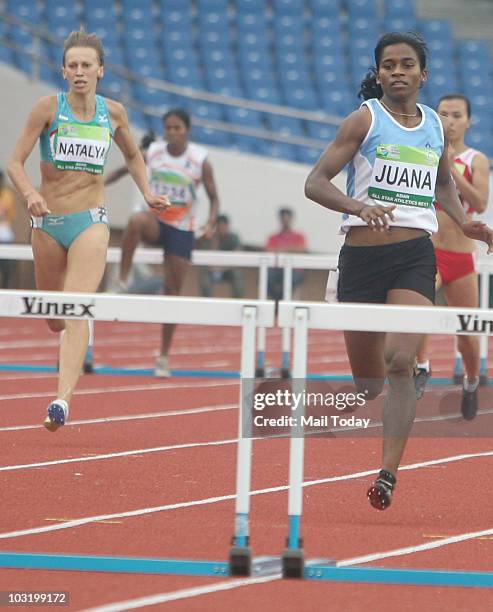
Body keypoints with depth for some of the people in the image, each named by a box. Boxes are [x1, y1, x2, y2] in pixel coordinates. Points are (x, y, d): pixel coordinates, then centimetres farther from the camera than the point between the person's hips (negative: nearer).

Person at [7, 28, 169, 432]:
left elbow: (133, 156, 21)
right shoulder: (49, 108, -5)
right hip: (48, 220, 1)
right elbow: (16, 162, -7)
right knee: (54, 319, 13)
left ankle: (63, 400, -31)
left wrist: (147, 193, 6)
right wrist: (30, 193, -26)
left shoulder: (113, 113, 2)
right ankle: (75, 355, 50)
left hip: (91, 221, -1)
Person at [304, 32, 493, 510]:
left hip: (415, 256, 1)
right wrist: (359, 206, -24)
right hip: (362, 252, -1)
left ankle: (388, 474, -23)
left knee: (400, 361, -21)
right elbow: (315, 183, -5)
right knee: (367, 386, 4)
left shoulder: (435, 126, 12)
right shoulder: (365, 119, 1)